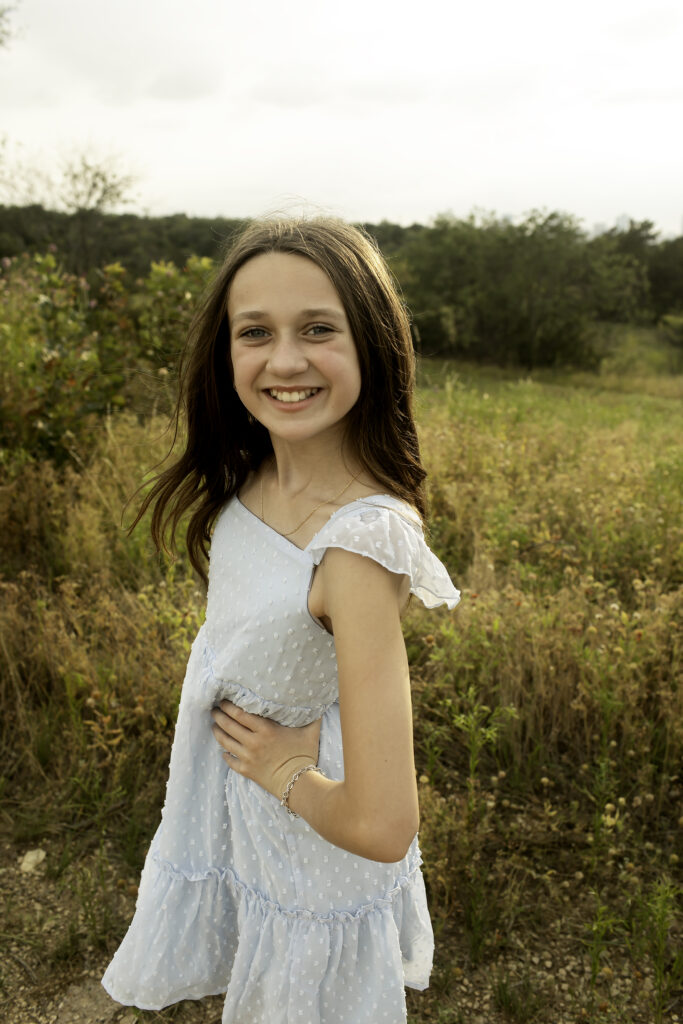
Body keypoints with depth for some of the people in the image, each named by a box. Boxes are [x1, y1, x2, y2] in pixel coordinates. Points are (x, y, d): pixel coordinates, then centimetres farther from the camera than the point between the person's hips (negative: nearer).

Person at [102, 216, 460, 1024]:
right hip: (222, 797, 6)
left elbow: (381, 828, -37)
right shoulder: (249, 478, -14)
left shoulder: (360, 542, -37)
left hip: (304, 839, -6)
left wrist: (284, 770, -20)